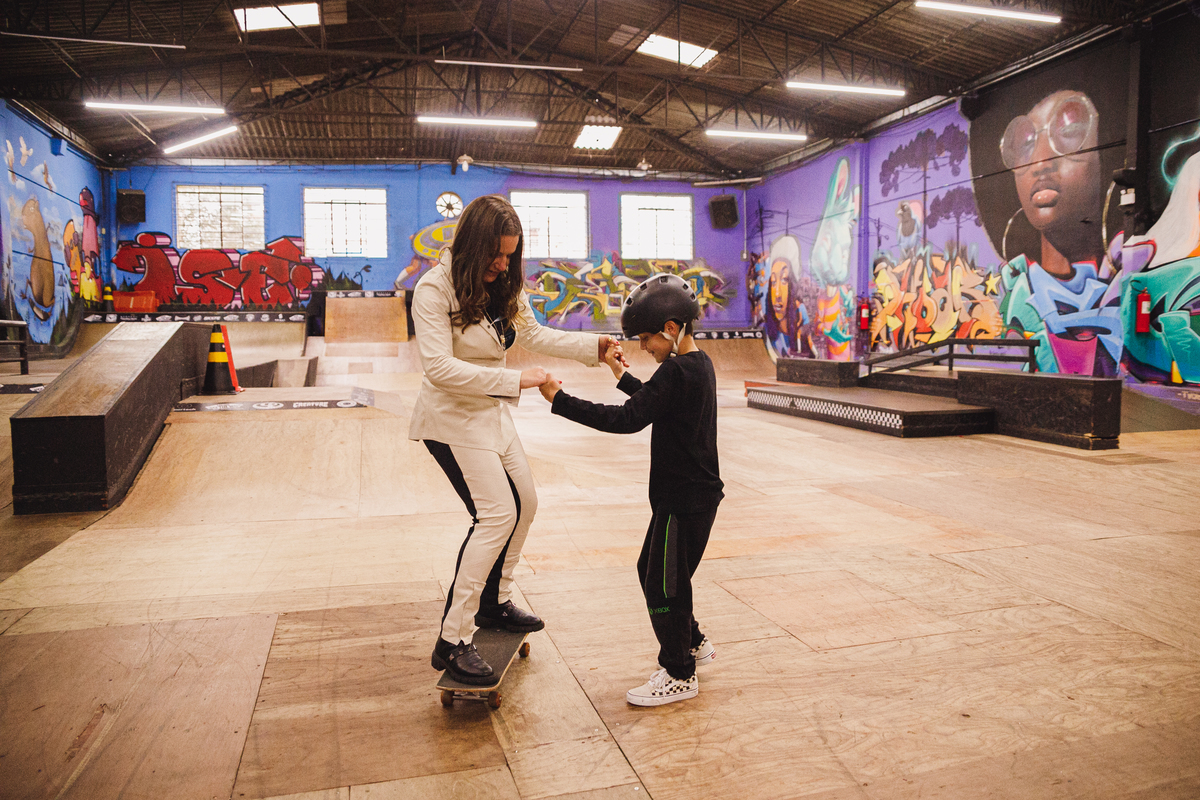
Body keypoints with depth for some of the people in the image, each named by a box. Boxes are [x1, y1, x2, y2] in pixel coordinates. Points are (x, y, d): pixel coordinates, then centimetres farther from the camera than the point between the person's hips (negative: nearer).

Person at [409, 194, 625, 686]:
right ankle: (452, 642, -8)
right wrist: (514, 380, -31)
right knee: (498, 514, -16)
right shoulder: (435, 290, -20)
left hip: (492, 412, 9)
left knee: (524, 504, 15)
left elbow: (532, 334, 13)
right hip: (452, 417, -9)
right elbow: (440, 367, -28)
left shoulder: (503, 286, 2)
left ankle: (493, 603, 34)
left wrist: (593, 346, 1)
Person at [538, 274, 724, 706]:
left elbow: (627, 419, -29)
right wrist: (622, 376, 21)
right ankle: (693, 642, 38)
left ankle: (679, 675, 17)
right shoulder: (698, 364, 9)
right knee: (651, 570, 22)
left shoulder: (677, 370, -22)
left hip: (685, 499, -10)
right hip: (690, 493, 10)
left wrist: (561, 401, -29)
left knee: (664, 585, 2)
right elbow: (654, 402, 25)